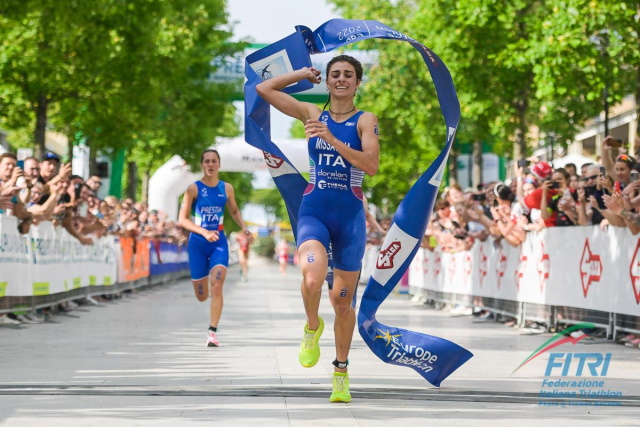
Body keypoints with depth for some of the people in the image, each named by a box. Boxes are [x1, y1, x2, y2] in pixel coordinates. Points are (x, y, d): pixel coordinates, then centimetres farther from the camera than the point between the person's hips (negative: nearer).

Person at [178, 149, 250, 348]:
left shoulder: (227, 188, 3)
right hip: (198, 242, -1)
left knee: (217, 287, -19)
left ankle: (213, 332, -16)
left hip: (219, 242, 1)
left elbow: (234, 211, 21)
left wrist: (243, 226, 2)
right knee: (201, 296, 5)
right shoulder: (194, 189, -5)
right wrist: (204, 232, -21)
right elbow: (182, 219, -8)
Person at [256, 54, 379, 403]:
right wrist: (303, 74, 12)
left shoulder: (365, 120, 0)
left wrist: (331, 139, -20)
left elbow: (371, 166, -15)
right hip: (313, 212, 0)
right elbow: (264, 89, 7)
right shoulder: (312, 114, 7)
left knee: (343, 299, 7)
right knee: (313, 278, -29)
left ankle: (341, 372, 26)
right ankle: (312, 327, 3)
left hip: (350, 217, 0)